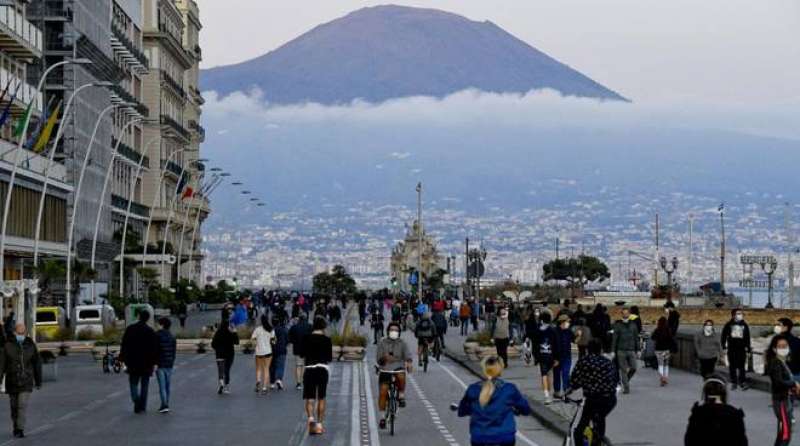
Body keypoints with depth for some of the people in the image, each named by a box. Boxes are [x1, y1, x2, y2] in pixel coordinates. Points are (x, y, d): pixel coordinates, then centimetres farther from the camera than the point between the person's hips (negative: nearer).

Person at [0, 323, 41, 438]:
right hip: (12, 380, 1)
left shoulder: (30, 345, -2)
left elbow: (37, 363, 5)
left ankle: (20, 430, -13)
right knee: (14, 406, 10)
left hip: (26, 380, 0)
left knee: (23, 405, -14)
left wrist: (38, 381, 7)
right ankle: (15, 428, 27)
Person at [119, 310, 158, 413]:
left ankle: (136, 399, -17)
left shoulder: (130, 329, -1)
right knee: (144, 385, 8)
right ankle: (142, 407, 7)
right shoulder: (150, 331, -6)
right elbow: (154, 348, -6)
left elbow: (124, 345, 0)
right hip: (146, 362, -1)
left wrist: (123, 359, 5)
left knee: (133, 383, 10)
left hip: (133, 362, 1)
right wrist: (154, 362, -1)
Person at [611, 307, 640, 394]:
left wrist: (637, 349, 10)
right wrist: (613, 350, -5)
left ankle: (625, 381, 21)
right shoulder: (618, 325, 1)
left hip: (631, 350, 2)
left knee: (633, 368, -5)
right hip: (621, 350, -2)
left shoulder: (633, 325, 9)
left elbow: (636, 338, 14)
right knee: (623, 370, -2)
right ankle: (626, 387, 4)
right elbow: (614, 338, 0)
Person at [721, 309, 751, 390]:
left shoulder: (745, 325, 7)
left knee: (741, 366, -2)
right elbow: (724, 335, 5)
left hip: (741, 349, 0)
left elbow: (747, 338, 11)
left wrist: (748, 348, 9)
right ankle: (733, 382, 12)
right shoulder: (729, 325, 2)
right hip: (731, 349, 0)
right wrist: (723, 345, 0)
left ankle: (742, 382, 3)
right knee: (732, 366, 4)